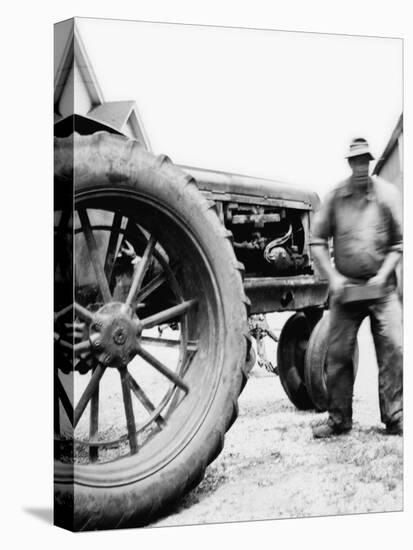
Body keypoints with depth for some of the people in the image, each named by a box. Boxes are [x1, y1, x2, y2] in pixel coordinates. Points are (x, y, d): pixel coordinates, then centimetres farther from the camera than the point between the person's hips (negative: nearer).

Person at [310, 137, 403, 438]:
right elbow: (318, 241, 4)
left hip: (381, 286, -1)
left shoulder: (387, 193, -1)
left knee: (392, 350, -7)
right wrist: (333, 276, -7)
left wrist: (383, 274, -11)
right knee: (338, 353, 1)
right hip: (345, 286, 1)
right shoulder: (336, 197, 1)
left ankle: (395, 419, 2)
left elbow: (400, 242, 0)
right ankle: (339, 420, 12)